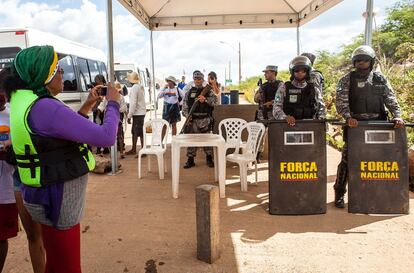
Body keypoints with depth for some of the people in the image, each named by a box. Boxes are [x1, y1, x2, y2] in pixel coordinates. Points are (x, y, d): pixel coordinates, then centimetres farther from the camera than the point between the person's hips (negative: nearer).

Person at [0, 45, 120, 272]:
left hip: (48, 195, 10)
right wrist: (113, 104, -10)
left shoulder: (24, 102, 6)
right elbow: (105, 137, -27)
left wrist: (87, 106, 10)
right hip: (58, 200, -10)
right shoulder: (44, 108, -25)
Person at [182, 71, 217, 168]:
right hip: (193, 119, 2)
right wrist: (187, 115, -7)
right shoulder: (189, 91, 10)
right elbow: (185, 105, 8)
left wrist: (205, 99, -21)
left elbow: (215, 101, -6)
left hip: (205, 119, -1)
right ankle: (190, 159, 12)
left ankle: (209, 158, 15)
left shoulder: (208, 90, 6)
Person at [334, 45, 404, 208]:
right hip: (355, 124, -3)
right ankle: (339, 193, 7)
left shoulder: (380, 79, 11)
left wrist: (397, 115, -8)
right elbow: (341, 101, -8)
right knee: (347, 160, -3)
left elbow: (391, 99, 7)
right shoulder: (347, 80, 2)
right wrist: (348, 117, -23)